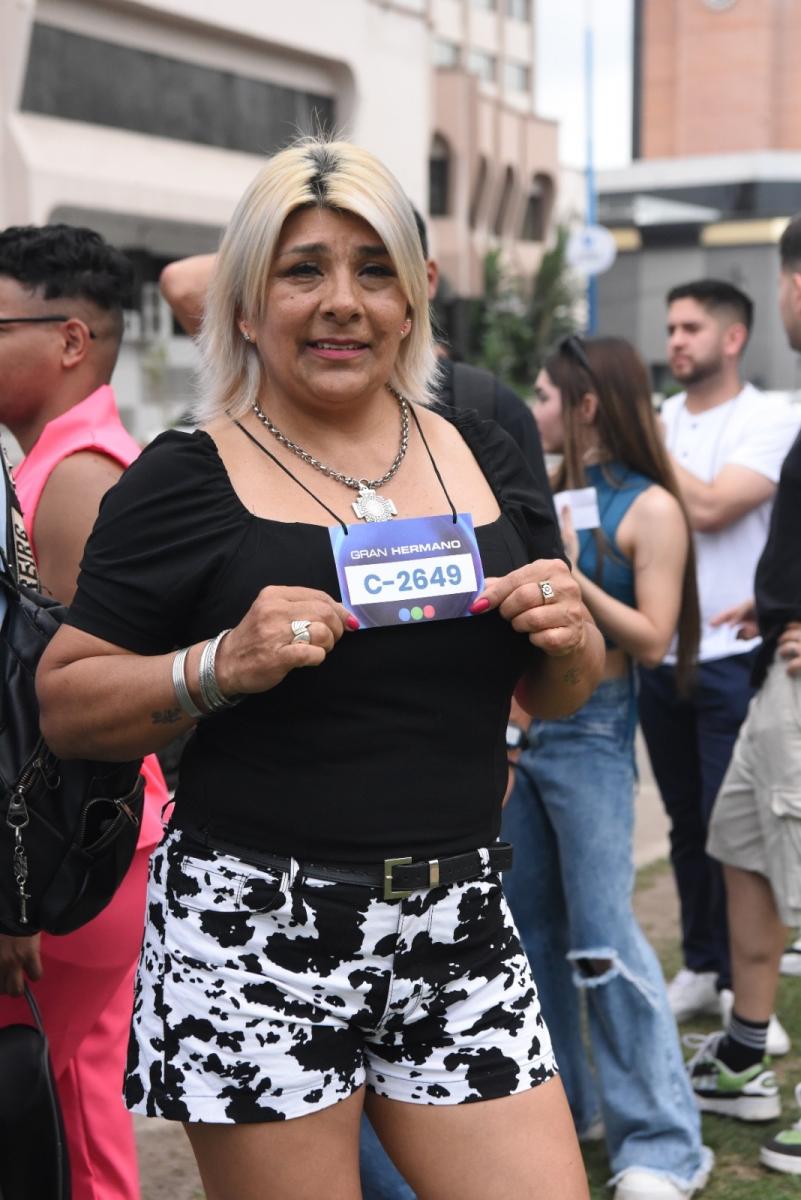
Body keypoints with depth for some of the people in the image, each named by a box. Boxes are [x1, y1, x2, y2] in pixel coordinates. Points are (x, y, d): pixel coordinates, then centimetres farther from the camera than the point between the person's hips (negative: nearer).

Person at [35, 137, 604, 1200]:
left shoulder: (481, 458, 10)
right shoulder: (188, 477, -3)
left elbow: (558, 695, 19)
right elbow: (64, 706, -2)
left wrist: (569, 638, -3)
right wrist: (221, 666, -18)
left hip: (460, 927, 4)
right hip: (256, 935, -4)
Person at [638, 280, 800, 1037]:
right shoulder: (656, 421, 10)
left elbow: (709, 508, -19)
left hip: (731, 657, -5)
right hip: (659, 655, 5)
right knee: (686, 821, 13)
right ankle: (701, 967, 25)